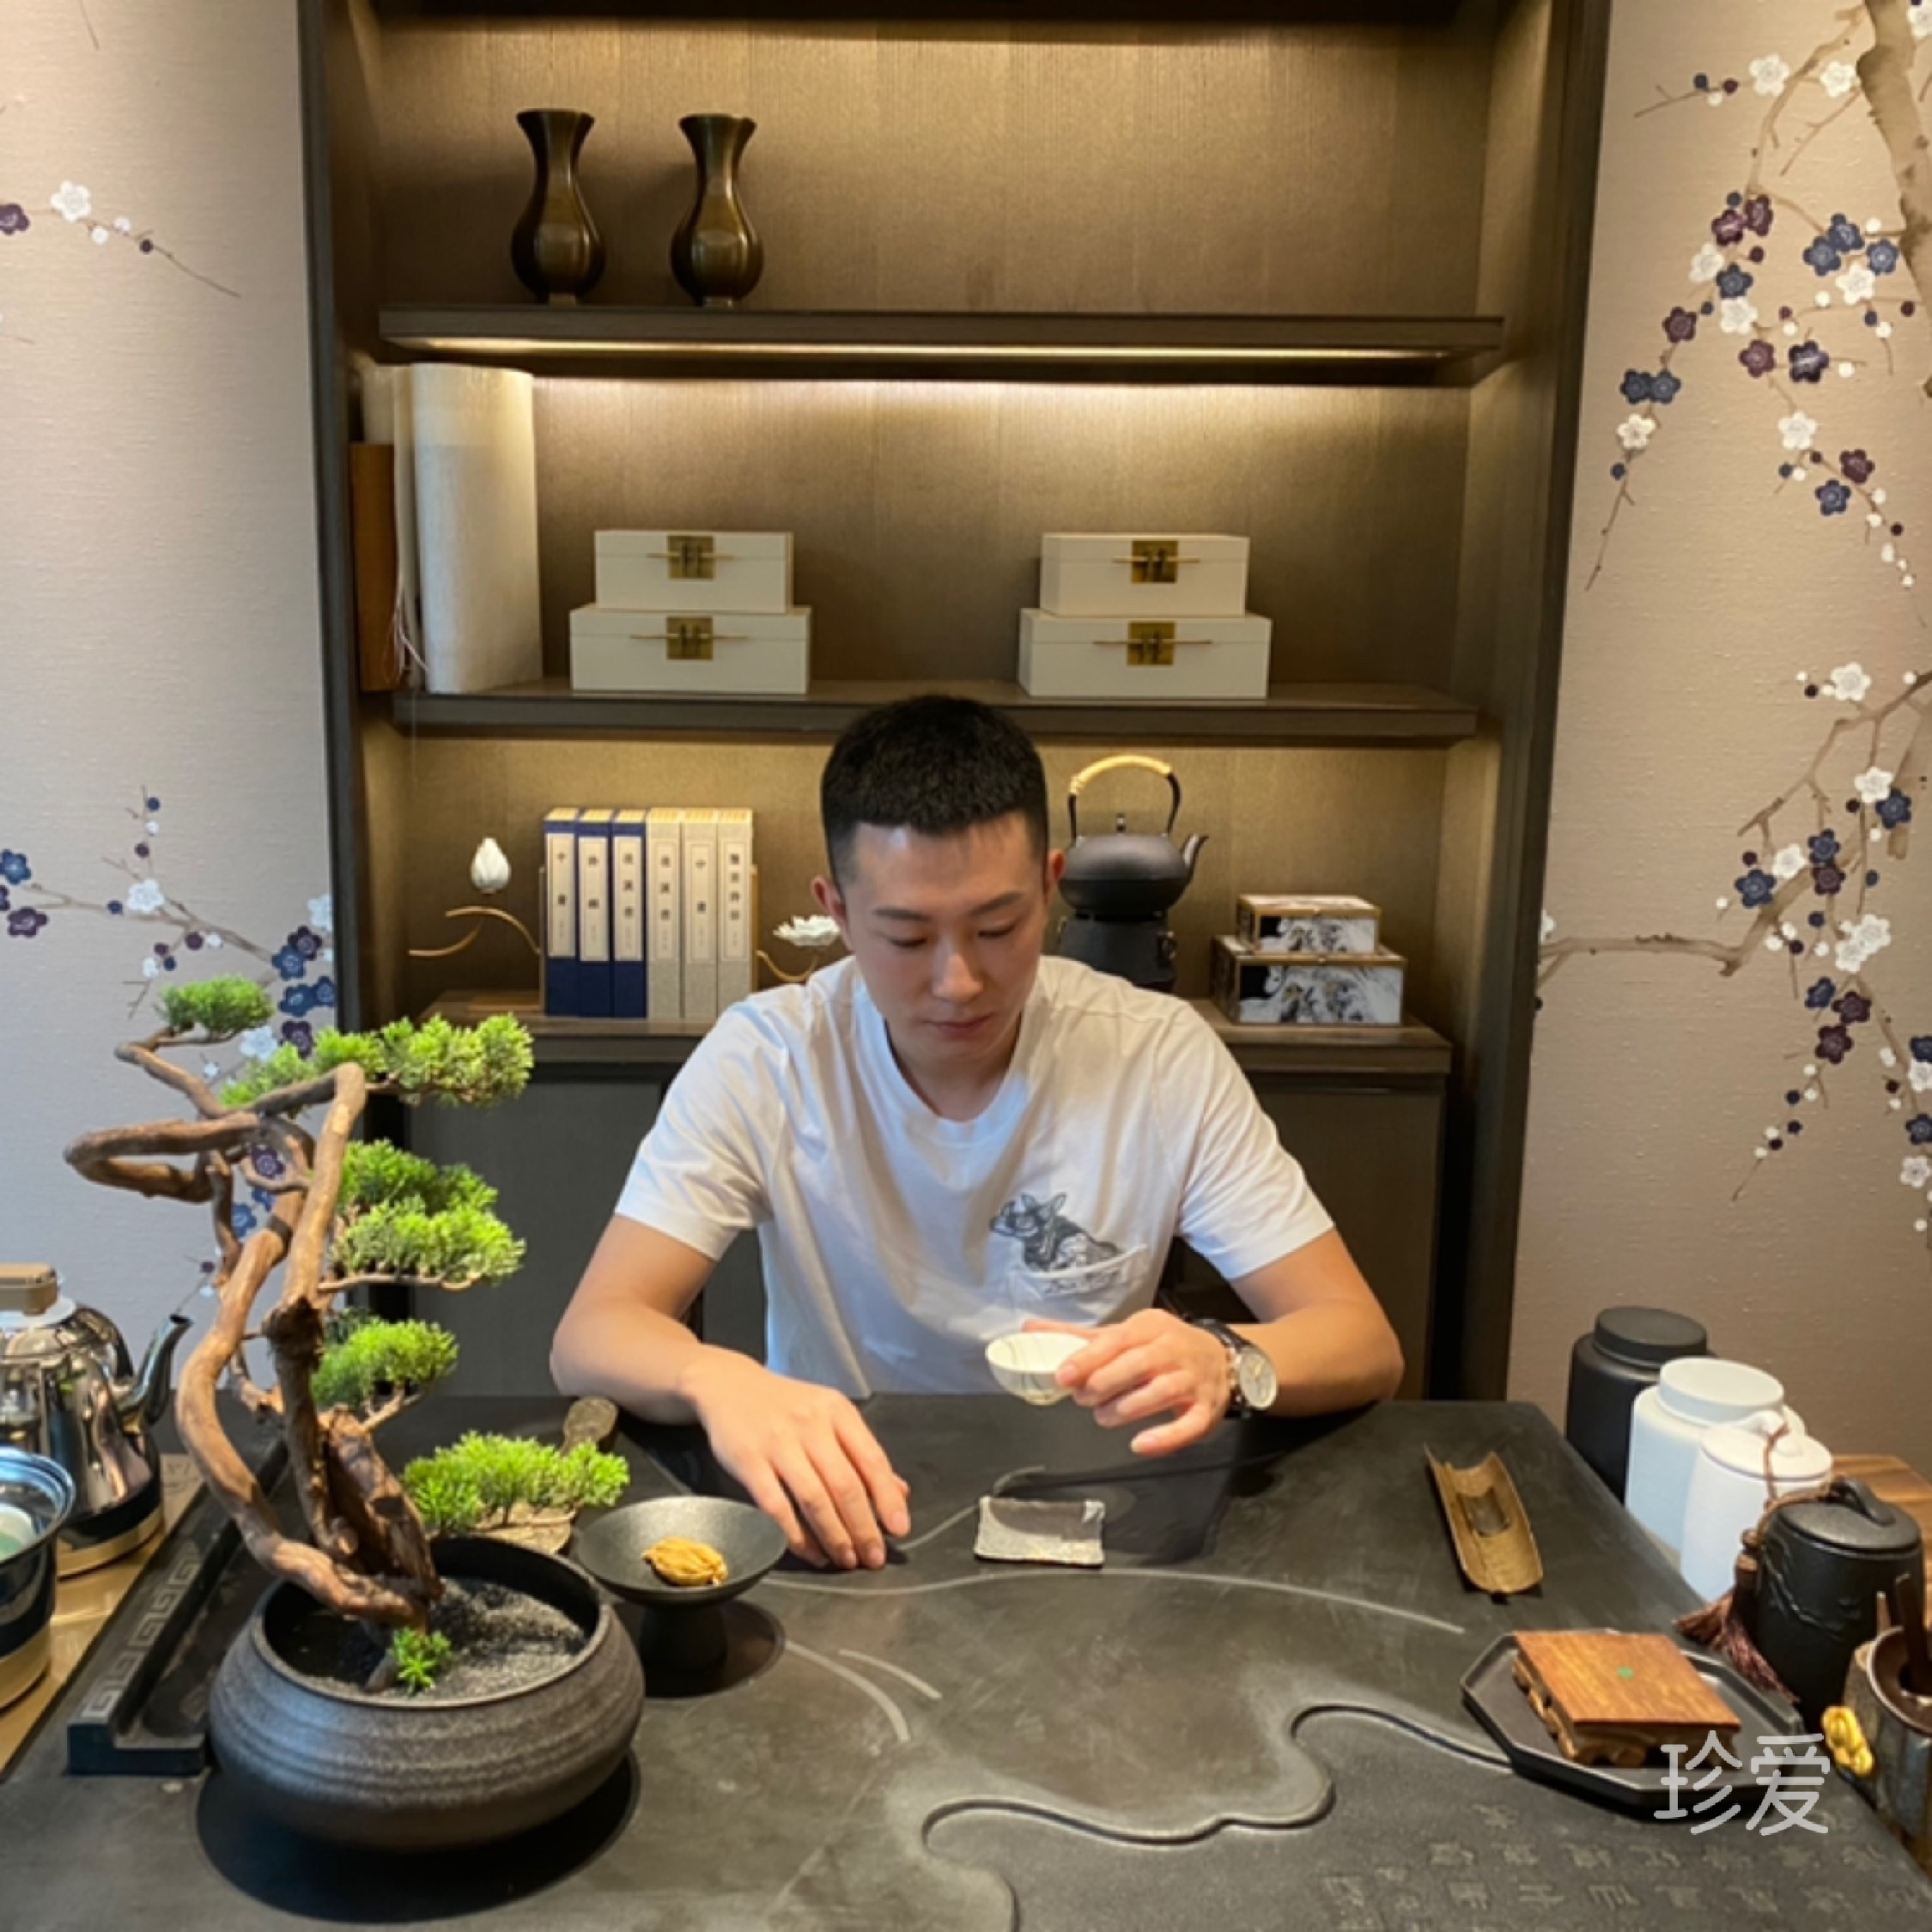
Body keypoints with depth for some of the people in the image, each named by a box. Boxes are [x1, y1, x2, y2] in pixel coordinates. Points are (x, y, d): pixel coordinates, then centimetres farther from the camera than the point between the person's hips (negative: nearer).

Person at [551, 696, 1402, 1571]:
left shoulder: (1161, 1056, -11)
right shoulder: (761, 1062, -12)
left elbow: (1366, 1345, -11)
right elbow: (587, 1339, -16)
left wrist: (1225, 1365, -34)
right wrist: (716, 1379, -39)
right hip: (845, 1534, 0)